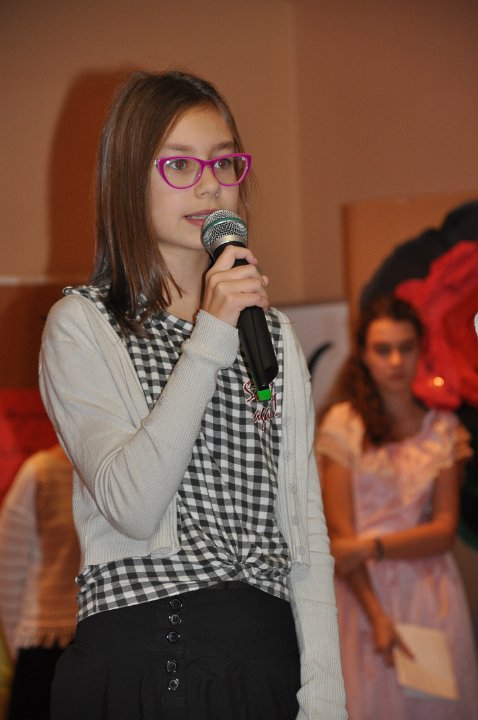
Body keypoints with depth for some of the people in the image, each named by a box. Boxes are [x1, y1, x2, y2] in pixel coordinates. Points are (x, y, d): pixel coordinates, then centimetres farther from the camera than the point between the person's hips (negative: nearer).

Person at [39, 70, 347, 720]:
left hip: (267, 658, 4)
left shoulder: (273, 334, 14)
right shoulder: (82, 326, -1)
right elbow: (132, 507, -15)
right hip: (136, 658, -4)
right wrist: (210, 338, -18)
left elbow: (304, 527, 8)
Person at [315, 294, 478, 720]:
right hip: (364, 589, -2)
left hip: (430, 588, 2)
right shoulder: (343, 424, -4)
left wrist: (373, 546, -16)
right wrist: (376, 615, -16)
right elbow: (340, 532, -7)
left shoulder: (443, 427, 5)